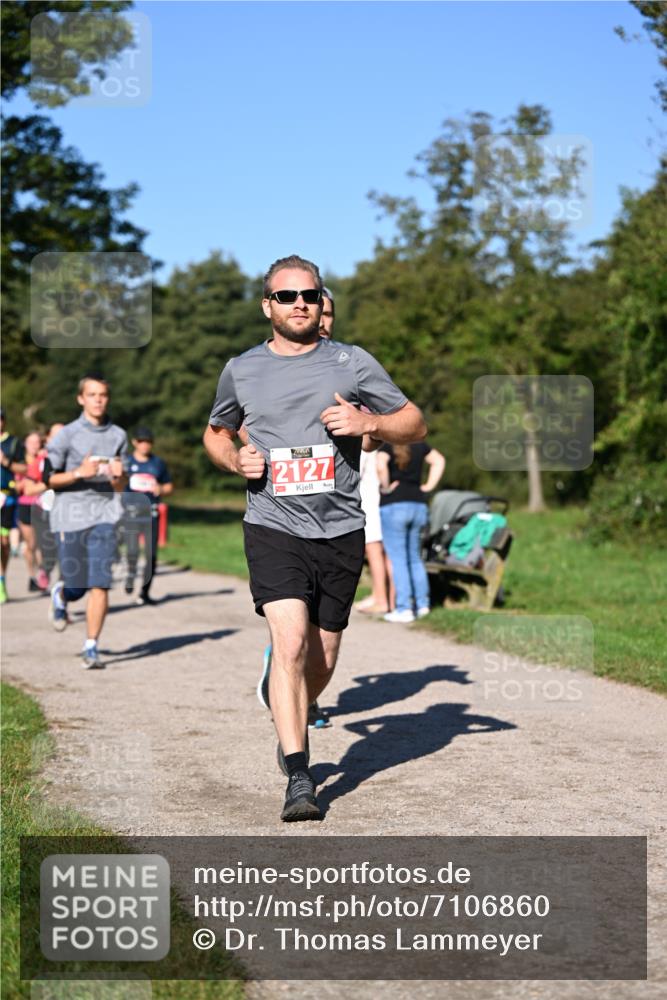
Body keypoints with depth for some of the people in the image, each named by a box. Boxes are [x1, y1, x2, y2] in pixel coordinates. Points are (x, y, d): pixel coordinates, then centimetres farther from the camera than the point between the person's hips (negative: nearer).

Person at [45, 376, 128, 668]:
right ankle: (60, 594, 42)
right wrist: (79, 473, -16)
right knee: (77, 586, 5)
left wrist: (118, 475, -7)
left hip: (105, 515, 2)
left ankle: (91, 648, -3)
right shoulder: (66, 435, -2)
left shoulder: (118, 436, 9)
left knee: (100, 584, -10)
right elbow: (47, 479, -2)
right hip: (71, 516, -2)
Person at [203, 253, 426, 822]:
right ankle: (299, 780, -18)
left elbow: (416, 424, 9)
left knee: (321, 661, 9)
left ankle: (292, 728, 40)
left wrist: (371, 423, -12)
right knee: (290, 642, -20)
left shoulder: (353, 363, 5)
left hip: (340, 530, 1)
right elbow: (215, 433, 25)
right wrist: (236, 460, 2)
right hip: (273, 526, -1)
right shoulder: (242, 370, 8)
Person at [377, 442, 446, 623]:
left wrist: (386, 487, -14)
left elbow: (381, 466, -29)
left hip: (394, 504, -6)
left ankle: (404, 609, -2)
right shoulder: (419, 444, 9)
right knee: (414, 557, 18)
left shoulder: (387, 446, -10)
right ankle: (422, 604, 19)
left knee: (398, 559, -1)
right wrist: (429, 485, 13)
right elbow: (439, 461, 17)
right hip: (419, 504, 6)